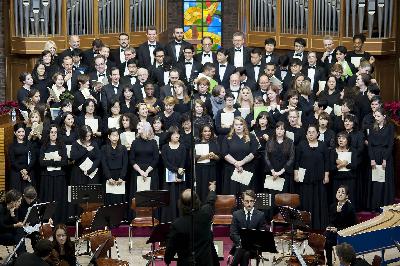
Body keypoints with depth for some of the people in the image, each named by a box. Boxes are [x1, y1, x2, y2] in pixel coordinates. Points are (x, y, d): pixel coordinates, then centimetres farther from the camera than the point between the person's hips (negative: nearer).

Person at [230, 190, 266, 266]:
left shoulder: (260, 215, 3)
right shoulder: (236, 214, 5)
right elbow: (233, 234, 0)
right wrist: (241, 242, -20)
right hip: (239, 245, 1)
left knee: (246, 253, -30)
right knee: (241, 250, -31)